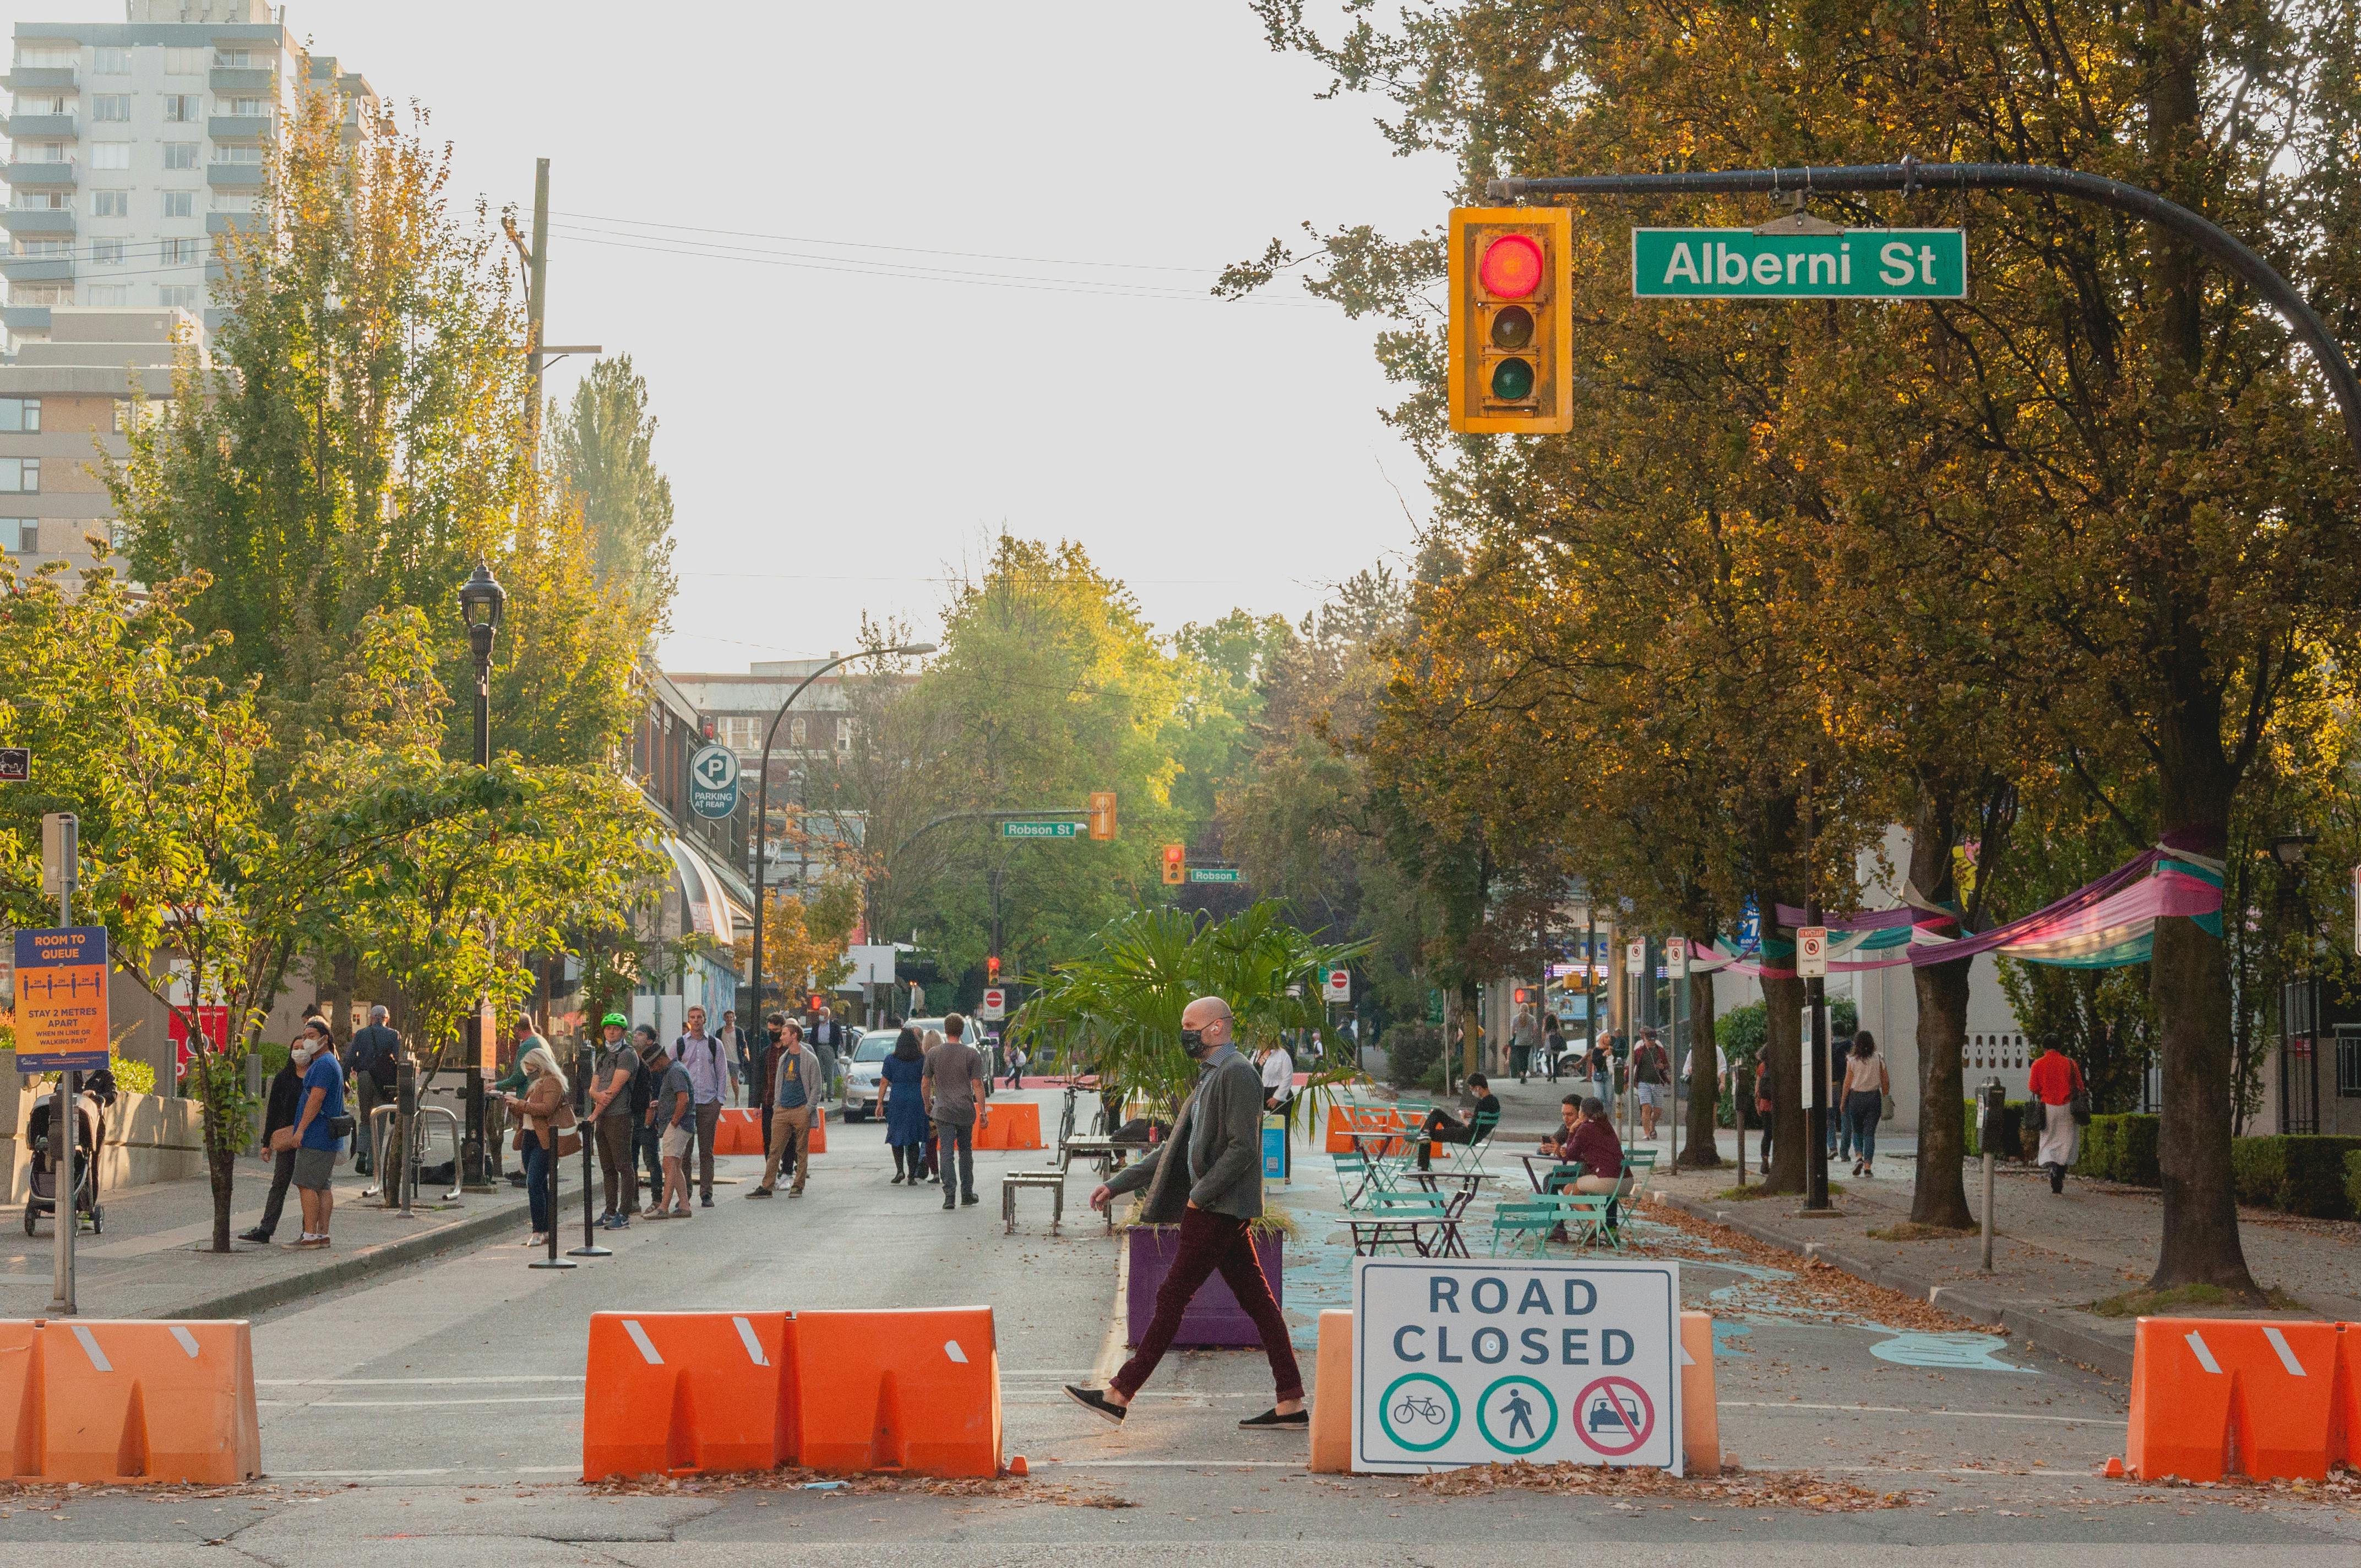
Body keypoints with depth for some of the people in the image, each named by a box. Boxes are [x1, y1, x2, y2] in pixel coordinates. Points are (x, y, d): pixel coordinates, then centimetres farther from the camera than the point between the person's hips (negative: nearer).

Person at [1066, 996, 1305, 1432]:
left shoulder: (1236, 1074, -12)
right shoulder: (1211, 1077, 20)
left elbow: (1242, 1149, -20)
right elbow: (1175, 1147, 24)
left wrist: (1199, 1195, -17)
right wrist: (1117, 1185, 21)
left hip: (1220, 1209, -10)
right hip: (1218, 1210, 10)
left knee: (1171, 1298, -6)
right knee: (1257, 1301, 7)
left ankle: (1119, 1396, -3)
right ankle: (1291, 1404, 6)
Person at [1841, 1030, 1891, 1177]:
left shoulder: (1852, 1061, -5)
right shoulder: (1879, 1060, -2)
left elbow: (1847, 1082, -3)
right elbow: (1885, 1082, 1)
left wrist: (1843, 1101, 6)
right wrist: (1885, 1099, 13)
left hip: (1856, 1098, -1)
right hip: (1874, 1097, 1)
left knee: (1857, 1131, 16)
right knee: (1870, 1132, 4)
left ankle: (1859, 1157, -7)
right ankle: (1868, 1166, -2)